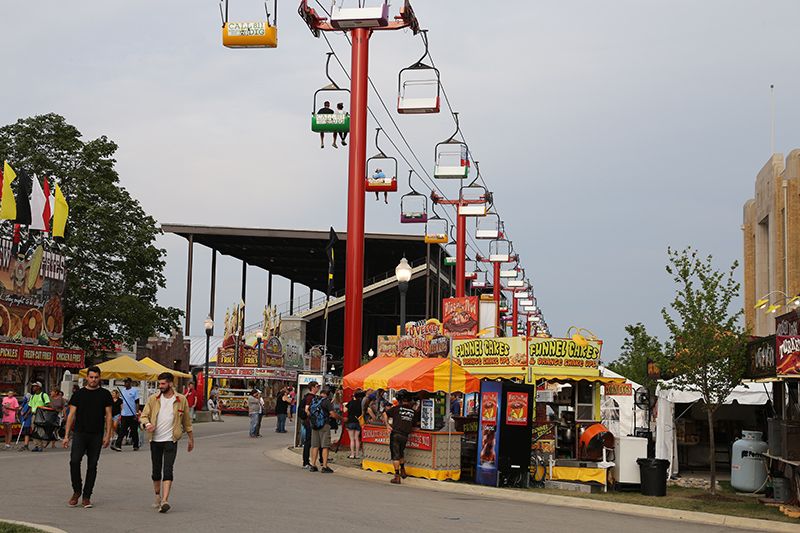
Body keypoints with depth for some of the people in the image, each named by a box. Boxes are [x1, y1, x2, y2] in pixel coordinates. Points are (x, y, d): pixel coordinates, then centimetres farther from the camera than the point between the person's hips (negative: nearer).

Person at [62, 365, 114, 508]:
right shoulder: (78, 394, 7)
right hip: (79, 433, 0)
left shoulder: (105, 394, 6)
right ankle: (77, 490, 7)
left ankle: (87, 496, 11)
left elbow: (108, 415, 6)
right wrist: (66, 435, 1)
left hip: (96, 436, 0)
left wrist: (108, 435, -3)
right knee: (74, 461, -14)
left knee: (92, 466, 2)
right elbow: (71, 415, 7)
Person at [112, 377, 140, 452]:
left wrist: (137, 413, -12)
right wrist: (120, 412, 16)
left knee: (134, 431, 2)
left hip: (132, 415, -5)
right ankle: (118, 446, -9)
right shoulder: (123, 391, 15)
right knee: (122, 431, -3)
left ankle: (136, 446, 12)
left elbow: (137, 403, -6)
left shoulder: (135, 391, -4)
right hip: (124, 414, 5)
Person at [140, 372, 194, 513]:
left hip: (171, 441, -3)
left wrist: (191, 438, 15)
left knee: (167, 470, -15)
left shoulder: (181, 400, 1)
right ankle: (158, 497, 29)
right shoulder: (153, 399, 4)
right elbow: (144, 415, 4)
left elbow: (187, 421, 11)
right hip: (155, 440, 3)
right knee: (156, 471, 10)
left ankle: (165, 500, -23)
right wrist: (147, 424, -19)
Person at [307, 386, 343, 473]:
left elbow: (308, 413, 17)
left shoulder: (314, 401, 10)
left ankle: (313, 465, 11)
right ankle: (324, 467, -6)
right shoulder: (327, 402, -9)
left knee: (315, 446, 11)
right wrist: (342, 418, 1)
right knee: (325, 446, -3)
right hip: (324, 426, -6)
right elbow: (333, 414, -13)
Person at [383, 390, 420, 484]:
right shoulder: (414, 412, 11)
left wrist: (387, 425, 6)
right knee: (401, 453, 26)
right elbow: (414, 425, 13)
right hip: (405, 436, 3)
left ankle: (397, 477, -1)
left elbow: (385, 414, 2)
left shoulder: (397, 408, 4)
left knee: (395, 455, 1)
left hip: (395, 433, -3)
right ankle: (403, 472, 36)